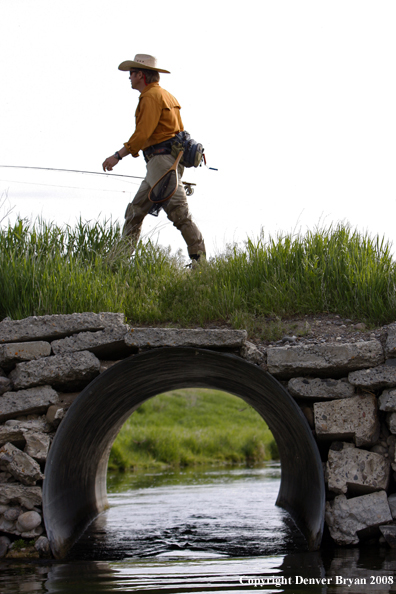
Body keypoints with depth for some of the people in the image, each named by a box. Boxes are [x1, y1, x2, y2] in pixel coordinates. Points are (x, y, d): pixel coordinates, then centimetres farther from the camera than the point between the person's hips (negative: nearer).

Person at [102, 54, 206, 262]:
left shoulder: (151, 96, -9)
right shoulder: (166, 96, 23)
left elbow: (143, 134, -19)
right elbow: (180, 132, 24)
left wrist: (118, 155, -17)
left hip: (162, 161, -11)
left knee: (179, 213, -12)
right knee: (135, 211, 9)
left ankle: (199, 258, -12)